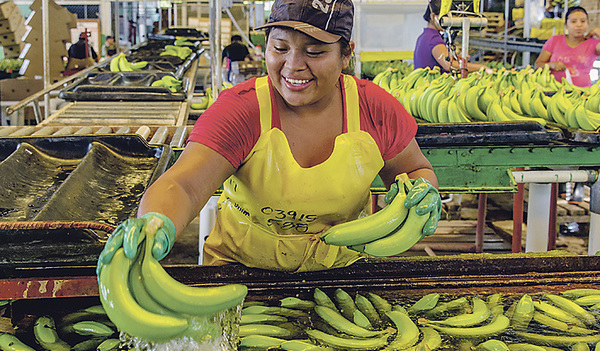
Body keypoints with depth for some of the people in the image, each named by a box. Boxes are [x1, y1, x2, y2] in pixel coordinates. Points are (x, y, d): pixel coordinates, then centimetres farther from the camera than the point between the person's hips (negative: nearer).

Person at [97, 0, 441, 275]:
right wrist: (156, 224, -52)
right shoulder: (239, 110, -17)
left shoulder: (376, 109, -9)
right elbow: (182, 186, -29)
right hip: (243, 262, -1)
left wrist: (421, 191, -15)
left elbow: (417, 170, 9)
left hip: (343, 263, 2)